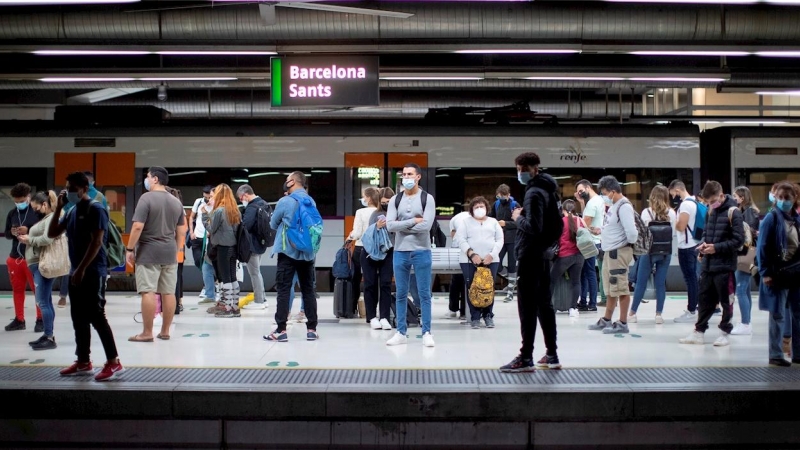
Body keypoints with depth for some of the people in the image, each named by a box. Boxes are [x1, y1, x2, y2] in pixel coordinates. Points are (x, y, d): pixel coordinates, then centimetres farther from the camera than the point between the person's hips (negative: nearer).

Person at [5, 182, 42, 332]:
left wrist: (28, 231, -21)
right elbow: (6, 234, 15)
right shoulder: (12, 213, 9)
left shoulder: (38, 212, -9)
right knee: (17, 289, 13)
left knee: (38, 289, 0)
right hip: (15, 257, 6)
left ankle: (40, 320, 9)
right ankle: (19, 320, 24)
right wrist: (12, 233, -7)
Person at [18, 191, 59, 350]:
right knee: (46, 301, 13)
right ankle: (48, 335, 19)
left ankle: (50, 338, -7)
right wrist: (28, 238, 4)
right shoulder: (45, 218, 20)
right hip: (39, 264, 10)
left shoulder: (52, 218, -10)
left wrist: (29, 240, -11)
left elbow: (47, 239, -24)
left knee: (42, 302, -10)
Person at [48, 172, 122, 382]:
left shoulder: (96, 209, -11)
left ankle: (114, 362, -3)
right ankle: (83, 363, 18)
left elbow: (96, 242, -17)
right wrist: (58, 208, 7)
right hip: (76, 272, 8)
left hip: (93, 273, -8)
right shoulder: (72, 211, 15)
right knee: (79, 319, 10)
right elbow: (52, 234, 17)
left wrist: (81, 269, -20)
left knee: (96, 317, -8)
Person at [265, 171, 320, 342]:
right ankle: (312, 329, 10)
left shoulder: (285, 202, -9)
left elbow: (273, 224, 4)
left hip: (288, 251, -5)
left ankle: (281, 330, -4)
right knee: (308, 290, 9)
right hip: (307, 253, 5)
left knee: (283, 290, -1)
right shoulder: (311, 202, 6)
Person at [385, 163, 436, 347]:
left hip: (421, 251, -3)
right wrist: (413, 221, -11)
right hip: (400, 251, 3)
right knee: (401, 294, 8)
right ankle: (401, 332, 15)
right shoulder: (395, 200, 7)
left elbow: (426, 225, -15)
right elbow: (390, 225, -5)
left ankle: (426, 333, 8)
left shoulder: (427, 198, -2)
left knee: (424, 294, 2)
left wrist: (401, 226, -9)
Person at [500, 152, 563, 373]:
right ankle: (552, 355, 18)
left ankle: (526, 358, -4)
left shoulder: (534, 193, -15)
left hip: (530, 257, -10)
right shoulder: (548, 190, 15)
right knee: (544, 305, 13)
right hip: (543, 256, 10)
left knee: (527, 308, -6)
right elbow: (558, 225, 20)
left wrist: (518, 218, -9)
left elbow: (533, 227, -25)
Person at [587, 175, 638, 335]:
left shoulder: (624, 207, -17)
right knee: (610, 290, 18)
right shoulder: (614, 205, 12)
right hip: (610, 251, 10)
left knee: (621, 289, -3)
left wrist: (630, 243, -6)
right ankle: (606, 320, 28)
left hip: (619, 252, -10)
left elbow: (631, 232, -23)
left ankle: (622, 323, 4)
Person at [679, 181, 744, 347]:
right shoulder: (711, 211, 11)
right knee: (704, 299, 11)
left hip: (725, 266, -6)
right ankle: (699, 332, 17)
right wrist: (703, 244, 2)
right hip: (707, 265, 6)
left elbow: (738, 240, -12)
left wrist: (717, 248, -17)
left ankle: (724, 333, 14)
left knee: (726, 301, 4)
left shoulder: (733, 212, -9)